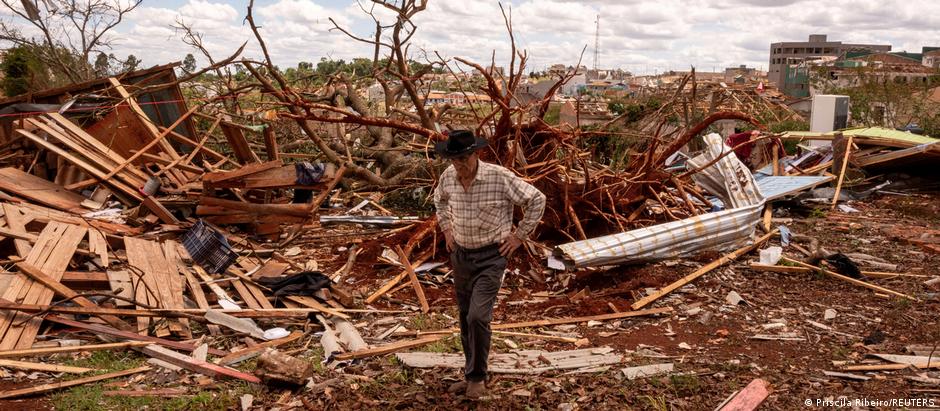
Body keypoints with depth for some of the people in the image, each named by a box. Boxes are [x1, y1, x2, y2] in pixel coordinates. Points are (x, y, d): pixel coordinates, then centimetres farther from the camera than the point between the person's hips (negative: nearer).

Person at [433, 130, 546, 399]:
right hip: (460, 255, 6)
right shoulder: (448, 177, -4)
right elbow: (439, 199, 21)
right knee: (466, 319, 13)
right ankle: (472, 375, 30)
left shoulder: (499, 177, -19)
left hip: (491, 257, -5)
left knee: (478, 316, -16)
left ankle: (477, 377, 6)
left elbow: (537, 200, -11)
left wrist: (519, 236, -9)